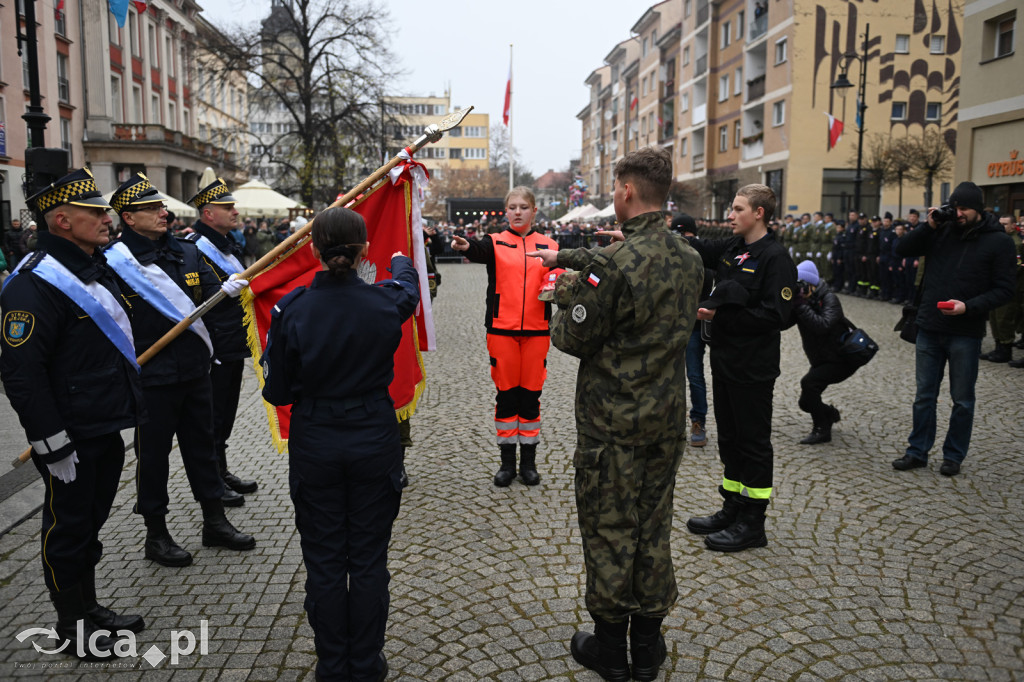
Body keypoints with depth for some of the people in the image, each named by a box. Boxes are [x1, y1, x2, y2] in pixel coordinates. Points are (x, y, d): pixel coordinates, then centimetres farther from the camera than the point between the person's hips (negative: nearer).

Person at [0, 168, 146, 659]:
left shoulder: (97, 270, 11)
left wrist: (128, 405, 24)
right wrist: (53, 446, -22)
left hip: (107, 430, 9)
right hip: (71, 440, -9)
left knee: (91, 521, 21)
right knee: (68, 528, 8)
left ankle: (90, 608, 37)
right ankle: (70, 625, 26)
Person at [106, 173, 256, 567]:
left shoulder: (187, 253, 8)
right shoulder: (116, 261, -10)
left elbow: (210, 294, 7)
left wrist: (227, 290, -15)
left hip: (196, 370, 6)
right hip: (152, 376, -6)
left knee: (202, 445, 15)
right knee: (153, 454, 7)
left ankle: (215, 523, 29)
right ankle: (156, 535, 23)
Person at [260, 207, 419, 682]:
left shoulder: (291, 309, -14)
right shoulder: (385, 303, -12)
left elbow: (277, 391, -7)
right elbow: (407, 285, 15)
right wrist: (400, 260, 38)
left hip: (314, 444, 0)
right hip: (374, 441, 1)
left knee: (324, 562, 14)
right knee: (368, 561, 13)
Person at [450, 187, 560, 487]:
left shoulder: (548, 245, 9)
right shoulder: (496, 242, 3)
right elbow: (480, 250, -19)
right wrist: (466, 246, -42)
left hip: (536, 330, 1)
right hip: (502, 329, -1)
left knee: (531, 394, 8)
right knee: (506, 394, 6)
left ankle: (528, 462, 21)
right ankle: (507, 462, 19)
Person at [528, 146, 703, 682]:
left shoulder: (611, 263, -21)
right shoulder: (690, 259, 3)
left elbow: (576, 339, -15)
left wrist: (568, 296, 4)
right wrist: (566, 257, 22)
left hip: (612, 422, -6)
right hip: (667, 418, 7)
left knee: (608, 531, 9)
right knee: (653, 528, 17)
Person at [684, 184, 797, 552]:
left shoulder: (776, 258, -14)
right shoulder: (731, 249, 10)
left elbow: (773, 315, -20)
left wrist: (719, 315, -18)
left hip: (753, 366, -8)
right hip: (725, 358, 8)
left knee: (753, 439, 2)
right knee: (729, 436, 16)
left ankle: (752, 523, 14)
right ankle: (733, 510, 30)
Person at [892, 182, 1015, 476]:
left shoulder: (999, 241, -4)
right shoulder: (942, 232, 5)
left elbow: (1004, 290, -6)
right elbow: (903, 249, 5)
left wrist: (969, 307, -19)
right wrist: (929, 226, -6)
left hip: (966, 333, -3)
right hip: (929, 328, 3)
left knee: (962, 400, 9)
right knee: (924, 396, 11)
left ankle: (954, 455, 22)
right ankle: (918, 451, 21)